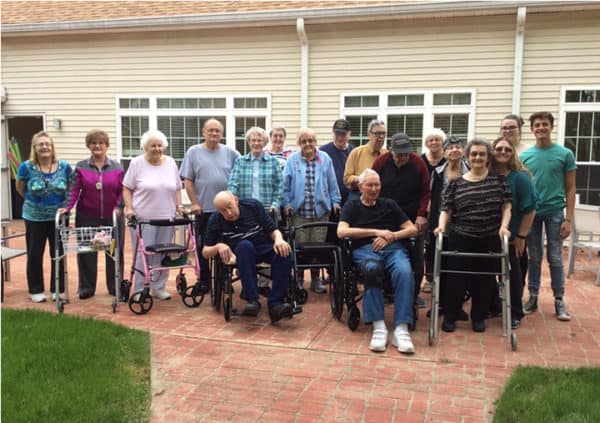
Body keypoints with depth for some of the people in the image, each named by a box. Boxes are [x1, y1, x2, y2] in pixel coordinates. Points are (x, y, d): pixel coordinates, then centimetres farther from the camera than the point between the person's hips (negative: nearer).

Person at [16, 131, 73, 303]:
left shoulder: (64, 166, -6)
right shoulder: (26, 167, -9)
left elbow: (70, 188, 10)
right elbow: (20, 188, 8)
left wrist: (64, 204, 2)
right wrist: (33, 200, 12)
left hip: (58, 217, 1)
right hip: (35, 218, -1)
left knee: (59, 254, 7)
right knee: (35, 255, 8)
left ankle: (58, 290, 20)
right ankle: (36, 291, 21)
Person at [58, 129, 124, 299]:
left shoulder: (117, 167, 3)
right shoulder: (81, 167, 2)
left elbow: (122, 191, 1)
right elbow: (75, 189, -4)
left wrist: (118, 207, -12)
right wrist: (68, 207, -16)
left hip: (112, 217, 1)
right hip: (87, 217, 0)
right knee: (86, 253, 5)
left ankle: (115, 287, 20)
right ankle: (86, 288, 18)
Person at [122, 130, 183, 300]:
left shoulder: (171, 163, 10)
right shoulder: (137, 163, 0)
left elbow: (177, 188, 16)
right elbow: (127, 188, 1)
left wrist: (179, 205, 5)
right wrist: (129, 208, -9)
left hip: (166, 217, 4)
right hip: (143, 218, -3)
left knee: (162, 254, 8)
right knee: (142, 254, -1)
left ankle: (158, 287, 20)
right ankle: (139, 290, 10)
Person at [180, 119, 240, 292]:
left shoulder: (230, 153, 5)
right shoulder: (193, 152, 2)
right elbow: (188, 180, 0)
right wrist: (194, 203, -6)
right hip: (203, 209, -1)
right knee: (203, 246, 7)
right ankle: (204, 281, 18)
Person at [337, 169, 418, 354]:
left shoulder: (389, 204, 26)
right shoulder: (352, 206, 20)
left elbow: (412, 229, 19)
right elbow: (342, 232, 2)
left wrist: (390, 236, -1)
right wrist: (376, 232, -2)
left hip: (393, 247, 2)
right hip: (365, 249, -1)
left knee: (404, 272, -35)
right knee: (371, 269, -40)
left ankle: (401, 330, -36)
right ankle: (378, 327, -37)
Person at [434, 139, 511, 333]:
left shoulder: (498, 179, 5)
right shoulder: (456, 183, 3)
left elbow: (506, 206, 3)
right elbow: (446, 209, 2)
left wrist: (504, 225, -11)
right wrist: (442, 225, -15)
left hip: (490, 240, 1)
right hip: (461, 239, -1)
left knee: (485, 279, 10)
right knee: (456, 278, 2)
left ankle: (479, 317, 27)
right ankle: (449, 317, 19)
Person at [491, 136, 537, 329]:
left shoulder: (520, 177, -13)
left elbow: (530, 209, -13)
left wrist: (521, 236, -13)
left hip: (513, 237, -3)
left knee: (514, 274, 5)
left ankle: (515, 313, 18)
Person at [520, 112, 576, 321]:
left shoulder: (565, 154, -1)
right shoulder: (525, 156, 4)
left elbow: (570, 189, 0)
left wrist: (568, 219, -6)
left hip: (554, 212, -2)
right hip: (530, 212, 2)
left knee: (555, 258, 3)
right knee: (534, 257, 9)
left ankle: (559, 300, 14)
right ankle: (533, 297, 19)